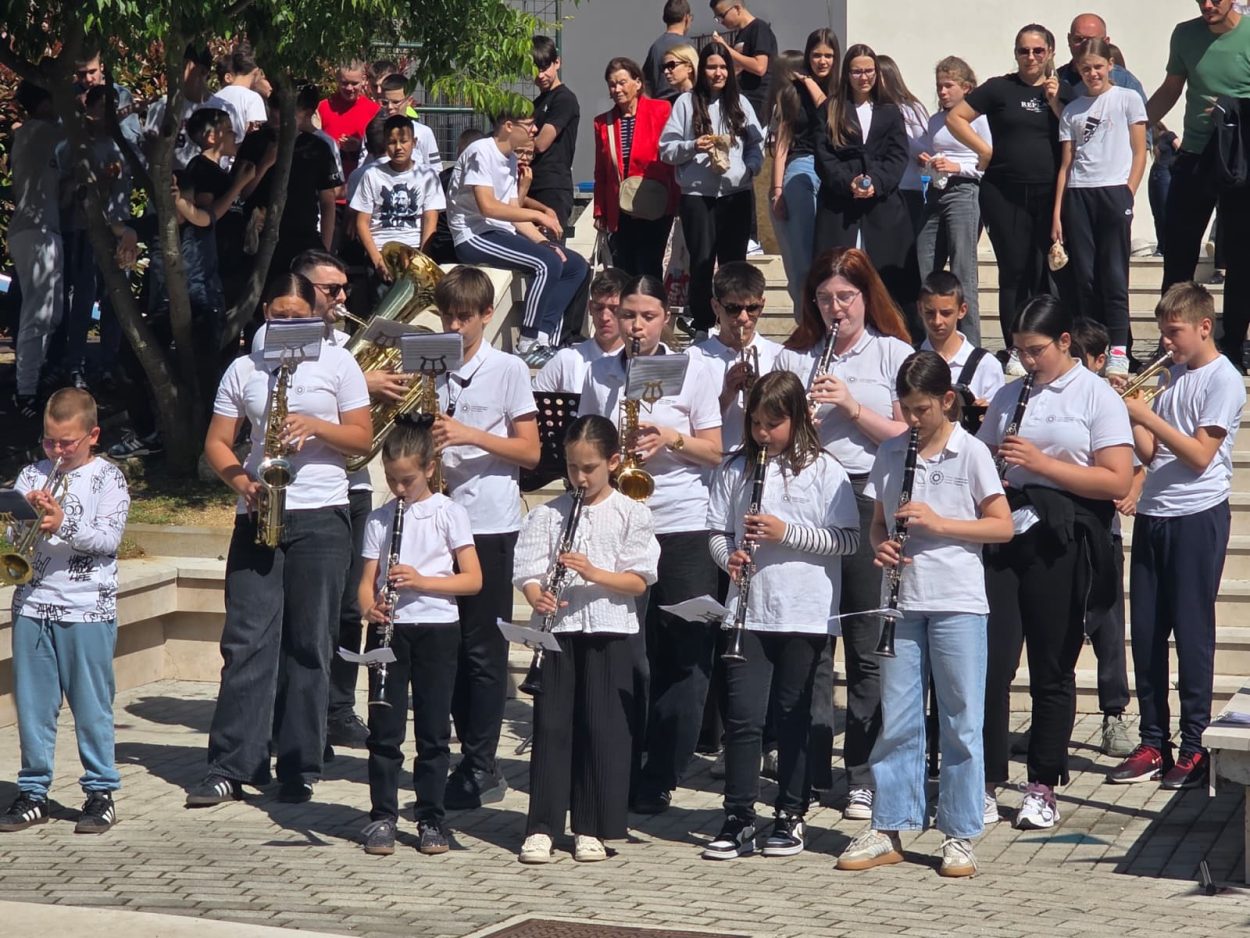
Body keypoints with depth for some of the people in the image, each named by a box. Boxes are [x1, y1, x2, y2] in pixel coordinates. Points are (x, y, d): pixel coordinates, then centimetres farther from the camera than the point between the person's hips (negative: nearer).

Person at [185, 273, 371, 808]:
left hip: (320, 517, -1)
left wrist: (315, 425, -13)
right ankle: (230, 768, -2)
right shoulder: (243, 370, 10)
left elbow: (363, 439, 4)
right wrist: (241, 482, -10)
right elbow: (217, 442, 9)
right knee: (246, 641, -3)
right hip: (257, 516, 2)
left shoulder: (337, 364, 5)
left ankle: (299, 769, 6)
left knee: (307, 646, 1)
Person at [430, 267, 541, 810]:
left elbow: (529, 452, -4)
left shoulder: (508, 371, -1)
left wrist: (469, 435, -15)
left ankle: (479, 770, 2)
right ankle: (473, 760, 16)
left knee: (483, 650, -2)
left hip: (490, 522, -4)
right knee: (449, 646, 7)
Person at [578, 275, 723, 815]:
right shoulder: (599, 374, 9)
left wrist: (672, 438, -15)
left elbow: (714, 451, 3)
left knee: (684, 657, -1)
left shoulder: (692, 371, 3)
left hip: (683, 527, -1)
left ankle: (659, 779, 6)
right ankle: (619, 770, 9)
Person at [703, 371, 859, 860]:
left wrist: (787, 532, -15)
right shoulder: (735, 469, 8)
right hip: (748, 612, 2)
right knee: (742, 715, -2)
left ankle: (791, 816, 17)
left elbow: (848, 539, -6)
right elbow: (717, 530, 13)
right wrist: (729, 555, -9)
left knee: (793, 717, 7)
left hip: (805, 614, -2)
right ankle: (739, 820, 4)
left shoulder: (823, 470, -2)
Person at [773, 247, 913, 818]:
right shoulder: (794, 358, 13)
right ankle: (810, 771, 11)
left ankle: (864, 779, 7)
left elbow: (909, 436, -1)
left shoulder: (894, 354, 6)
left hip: (869, 500, -2)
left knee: (866, 649, 1)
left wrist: (852, 407, -11)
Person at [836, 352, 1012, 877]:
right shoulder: (891, 454, 9)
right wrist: (883, 544, -6)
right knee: (896, 720, 7)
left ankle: (960, 837, 8)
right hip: (904, 600, 4)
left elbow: (1002, 527, -4)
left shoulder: (971, 454, -3)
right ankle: (888, 831, 13)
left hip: (958, 602, -4)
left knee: (961, 723, 1)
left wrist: (938, 522, -15)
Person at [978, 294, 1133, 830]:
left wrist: (1041, 462, -16)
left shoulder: (1098, 398, -1)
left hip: (1060, 544, -4)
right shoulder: (1008, 397, 15)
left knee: (1052, 670, 3)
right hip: (1003, 535, 4)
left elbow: (1118, 482, -10)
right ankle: (985, 785, 3)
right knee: (991, 662, -4)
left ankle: (1043, 789, 12)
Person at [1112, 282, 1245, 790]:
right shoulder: (1174, 375, 15)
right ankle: (1153, 745, 13)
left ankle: (1194, 749, 4)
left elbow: (1199, 455, -15)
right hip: (1153, 515, 7)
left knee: (1192, 632, -3)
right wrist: (1131, 414, -3)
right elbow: (1151, 454, 13)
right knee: (1146, 633, 7)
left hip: (1197, 516, -7)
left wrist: (1148, 416, -16)